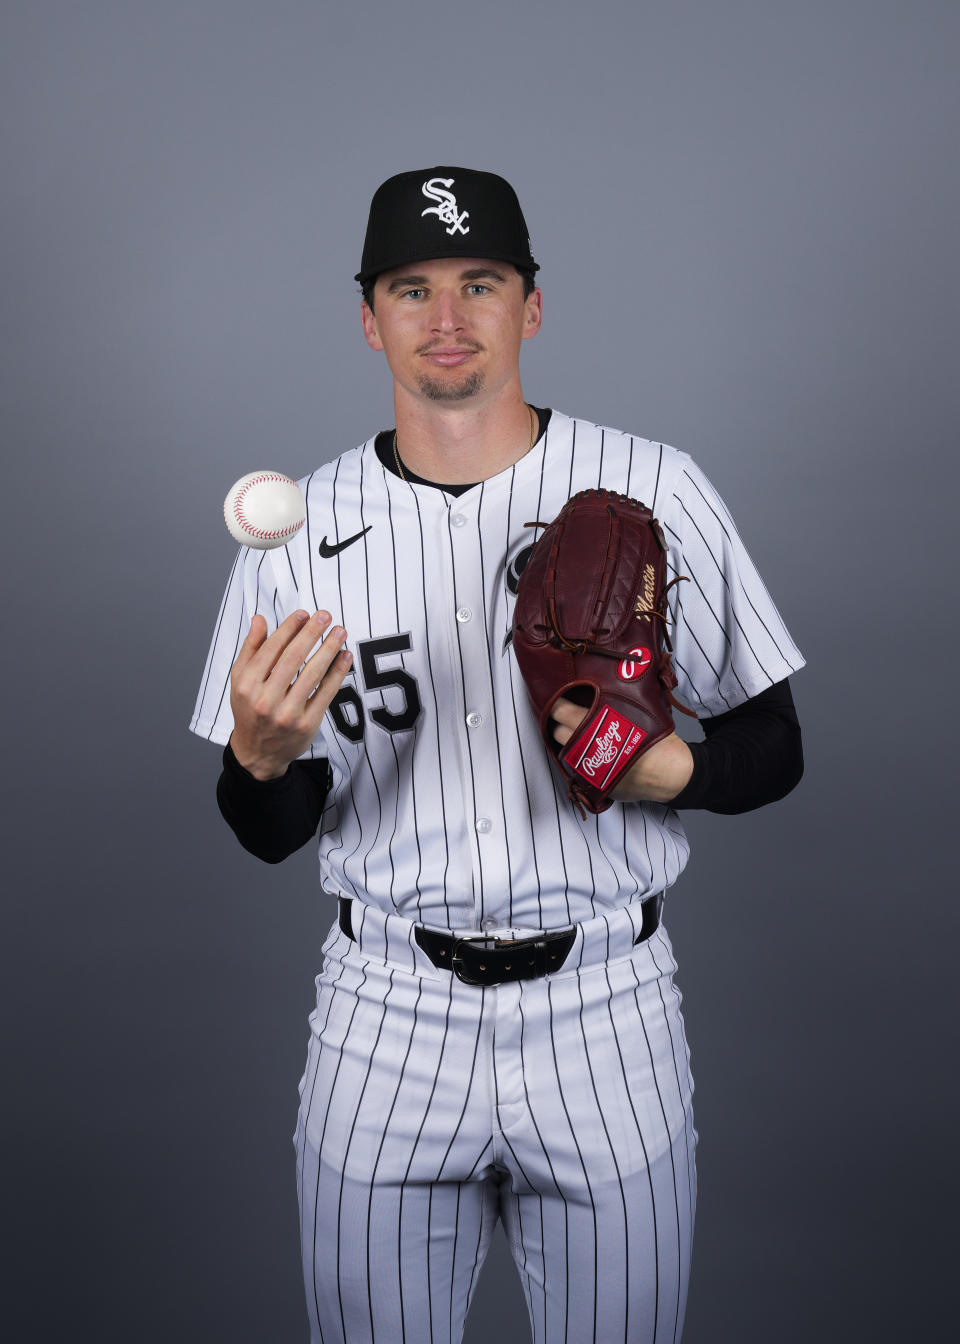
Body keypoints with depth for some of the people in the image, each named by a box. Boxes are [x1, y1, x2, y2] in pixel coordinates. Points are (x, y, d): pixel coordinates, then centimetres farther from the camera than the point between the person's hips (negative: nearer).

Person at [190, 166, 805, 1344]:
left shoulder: (654, 490, -3)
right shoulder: (301, 527, 0)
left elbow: (773, 747, 2)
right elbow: (273, 837, 3)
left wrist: (669, 770, -19)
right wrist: (260, 754, -19)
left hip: (605, 1011, 0)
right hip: (385, 1016, 1)